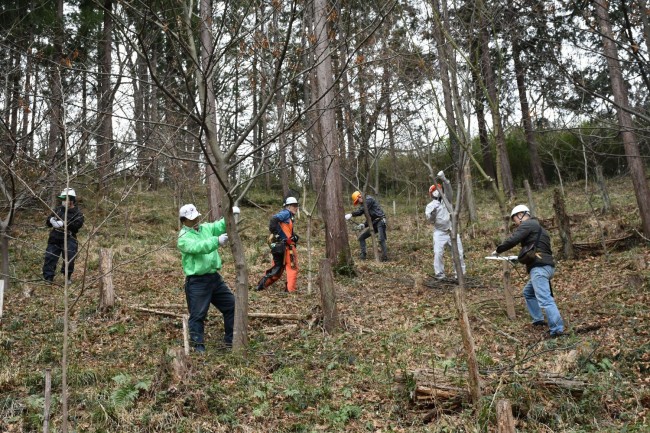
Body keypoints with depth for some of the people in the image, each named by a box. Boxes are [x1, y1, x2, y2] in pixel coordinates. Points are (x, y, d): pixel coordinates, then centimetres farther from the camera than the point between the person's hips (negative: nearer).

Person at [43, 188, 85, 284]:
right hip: (55, 238, 4)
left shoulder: (78, 213, -1)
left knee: (69, 258, -7)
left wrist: (63, 224, -28)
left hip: (68, 239, -4)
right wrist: (51, 220, -10)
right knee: (50, 257, 0)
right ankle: (47, 278, 6)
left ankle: (68, 276, 13)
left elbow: (77, 225, -18)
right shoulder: (58, 209, 13)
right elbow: (47, 222, 15)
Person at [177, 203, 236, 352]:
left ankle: (230, 340, 24)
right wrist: (217, 241, -40)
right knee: (198, 315, -1)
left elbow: (221, 225, -2)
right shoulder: (183, 238, -11)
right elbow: (199, 247, -29)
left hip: (214, 277, 7)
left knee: (231, 305, 11)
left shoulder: (206, 228, 9)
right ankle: (198, 345, 12)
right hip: (197, 282, -7)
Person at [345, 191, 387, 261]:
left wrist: (351, 215, -20)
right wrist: (364, 224, 4)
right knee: (361, 237, 7)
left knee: (381, 240, -22)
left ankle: (385, 257, -15)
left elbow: (361, 211, -20)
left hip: (380, 221, -10)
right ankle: (362, 255, 8)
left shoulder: (368, 199, -7)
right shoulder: (364, 204, 20)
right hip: (373, 224, 10)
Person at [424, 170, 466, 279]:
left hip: (452, 231, 3)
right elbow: (430, 220, -8)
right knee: (438, 253, -14)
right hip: (439, 233, -3)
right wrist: (432, 212, -28)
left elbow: (448, 190, -7)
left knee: (458, 252, 6)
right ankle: (439, 274, -8)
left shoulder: (446, 199, 10)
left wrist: (444, 179, -21)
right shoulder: (430, 206, 3)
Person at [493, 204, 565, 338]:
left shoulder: (527, 224, -2)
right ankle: (538, 319, 24)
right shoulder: (538, 227, 28)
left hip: (539, 267, -11)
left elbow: (512, 240, -12)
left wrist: (498, 250, 1)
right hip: (547, 266, 11)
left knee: (544, 299, -15)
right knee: (528, 292, 26)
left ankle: (557, 329, -19)